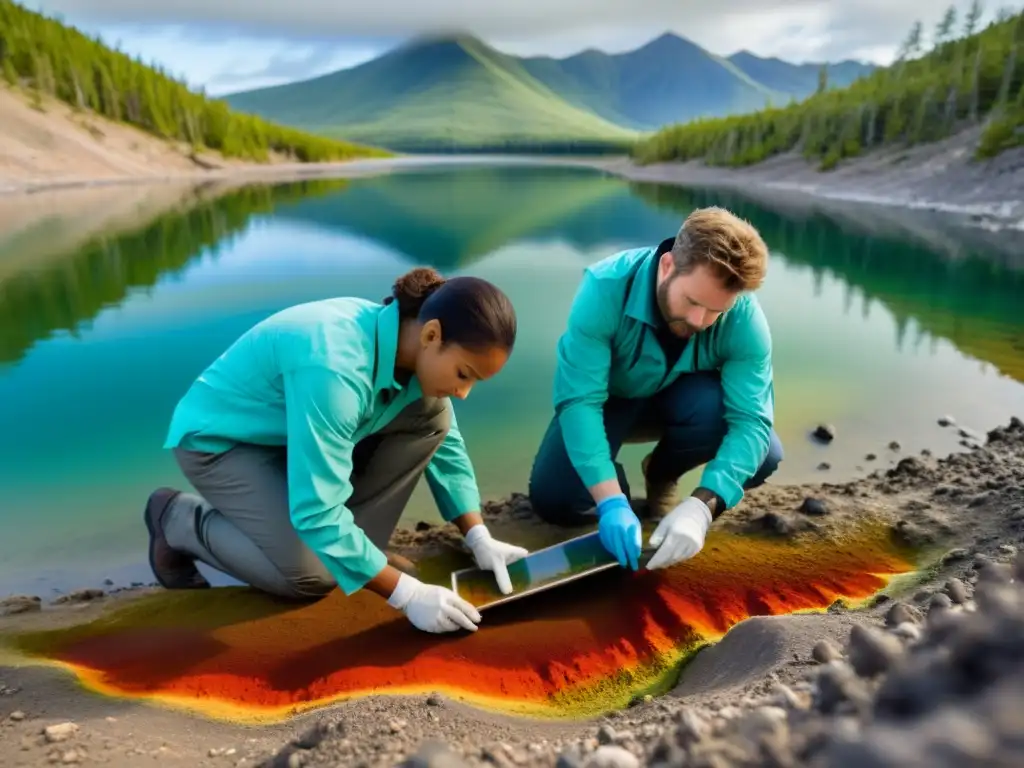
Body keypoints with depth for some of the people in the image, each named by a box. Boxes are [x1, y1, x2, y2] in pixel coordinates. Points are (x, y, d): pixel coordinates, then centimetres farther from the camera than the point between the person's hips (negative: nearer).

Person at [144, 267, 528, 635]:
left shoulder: (412, 344, -15)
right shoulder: (334, 368, -39)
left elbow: (446, 445, -3)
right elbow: (317, 512, -36)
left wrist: (479, 537, -12)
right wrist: (406, 594, -34)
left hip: (301, 428, 7)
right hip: (219, 440, -6)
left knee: (432, 415, -14)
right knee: (314, 576, -19)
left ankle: (354, 545, -2)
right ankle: (178, 520, 4)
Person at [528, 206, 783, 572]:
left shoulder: (745, 319, -28)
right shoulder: (605, 288, -34)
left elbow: (751, 420, -32)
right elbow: (579, 401, -37)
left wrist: (701, 506, -47)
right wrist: (611, 501, -46)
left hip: (682, 396, 2)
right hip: (608, 397, -2)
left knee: (763, 453, -26)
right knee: (554, 501, -22)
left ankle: (662, 472, 5)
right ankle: (615, 479, 13)